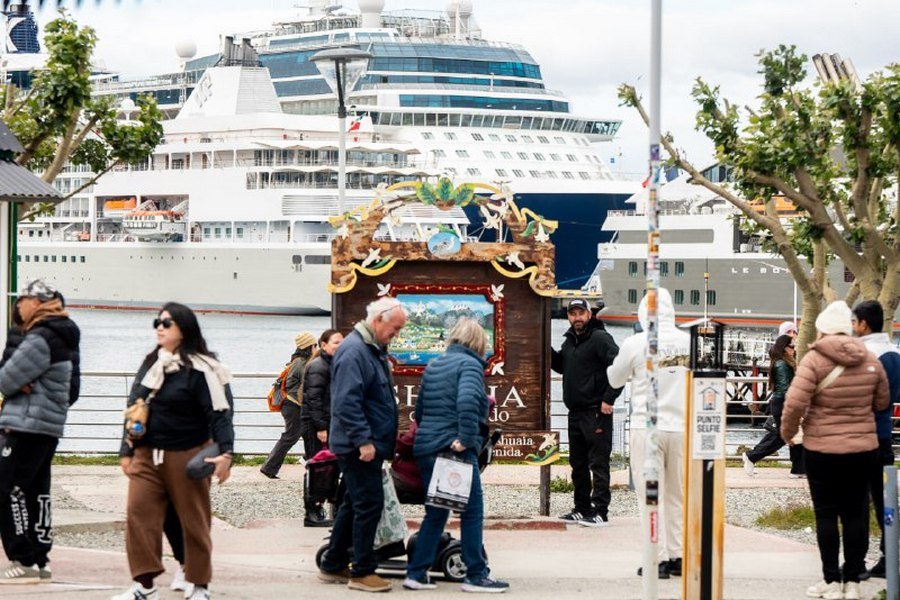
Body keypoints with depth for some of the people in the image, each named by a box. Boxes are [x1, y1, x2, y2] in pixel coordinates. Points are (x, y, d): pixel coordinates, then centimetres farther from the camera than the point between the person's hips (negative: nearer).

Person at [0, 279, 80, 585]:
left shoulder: (41, 338, -17)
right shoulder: (64, 338, 15)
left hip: (27, 426, -10)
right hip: (51, 425, 10)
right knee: (37, 491, 12)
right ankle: (39, 559, 15)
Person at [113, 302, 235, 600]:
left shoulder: (199, 369, -10)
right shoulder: (150, 364, 12)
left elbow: (219, 413, -15)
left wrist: (225, 453, -25)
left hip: (186, 456, -6)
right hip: (147, 456, 6)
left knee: (194, 521, 4)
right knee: (139, 513, -7)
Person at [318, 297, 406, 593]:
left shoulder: (374, 350, 16)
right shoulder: (353, 352, -18)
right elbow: (347, 402, -25)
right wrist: (363, 440, -26)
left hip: (370, 444, 10)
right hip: (360, 446, -10)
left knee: (354, 505, 15)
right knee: (369, 505, -8)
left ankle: (333, 566, 22)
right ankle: (362, 572, -2)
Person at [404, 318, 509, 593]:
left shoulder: (433, 366, 18)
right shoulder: (469, 364, -7)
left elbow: (419, 408, 24)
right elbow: (467, 400, -25)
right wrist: (466, 438, -23)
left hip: (426, 447, 8)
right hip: (454, 450, -8)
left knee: (435, 513, 14)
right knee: (472, 512, 0)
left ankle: (416, 573, 11)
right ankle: (476, 575, 2)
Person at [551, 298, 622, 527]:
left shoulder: (600, 338, -10)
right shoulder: (570, 341, 16)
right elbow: (561, 366, 29)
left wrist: (609, 399, -18)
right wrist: (548, 351, 11)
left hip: (596, 412, -9)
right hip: (575, 412, 9)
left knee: (598, 463, -8)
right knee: (578, 464, 14)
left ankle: (600, 512, -8)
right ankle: (582, 509, 22)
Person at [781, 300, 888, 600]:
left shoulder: (814, 359, -13)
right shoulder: (870, 360, 1)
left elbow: (795, 403, -19)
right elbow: (881, 401, 12)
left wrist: (788, 433, -2)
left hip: (822, 449, -4)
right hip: (863, 448, 4)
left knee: (826, 514, 5)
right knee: (855, 513, 10)